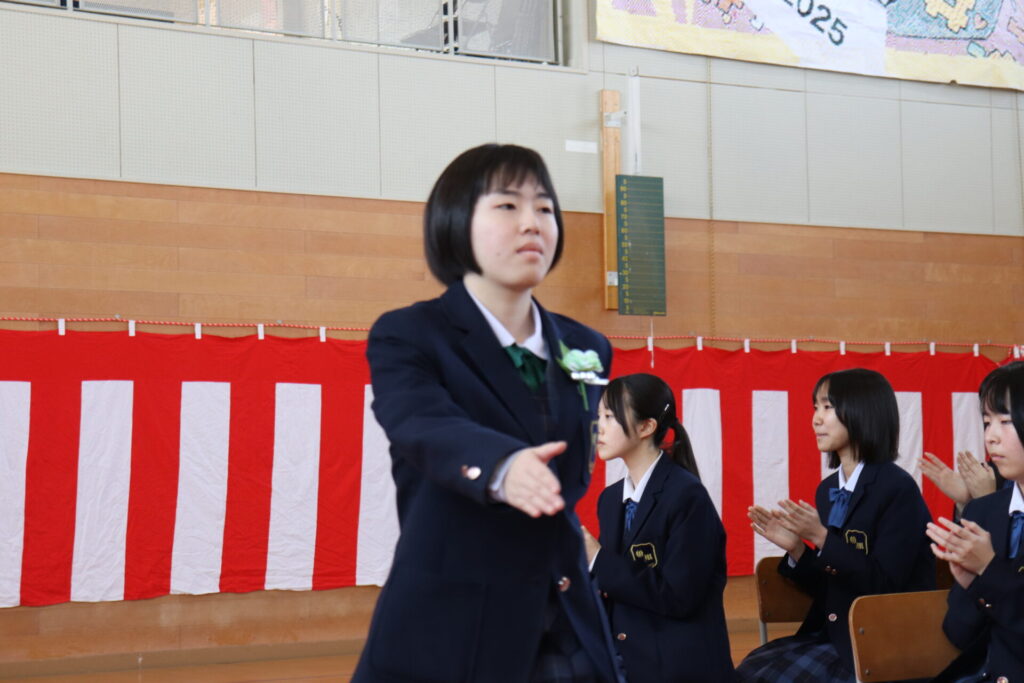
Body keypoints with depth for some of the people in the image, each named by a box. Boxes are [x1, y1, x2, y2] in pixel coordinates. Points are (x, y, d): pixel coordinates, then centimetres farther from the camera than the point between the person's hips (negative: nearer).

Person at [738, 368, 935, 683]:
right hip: (832, 632, 7)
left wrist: (822, 538, -24)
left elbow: (885, 583, -19)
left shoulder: (898, 488, -13)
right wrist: (796, 548, -4)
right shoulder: (827, 490, 10)